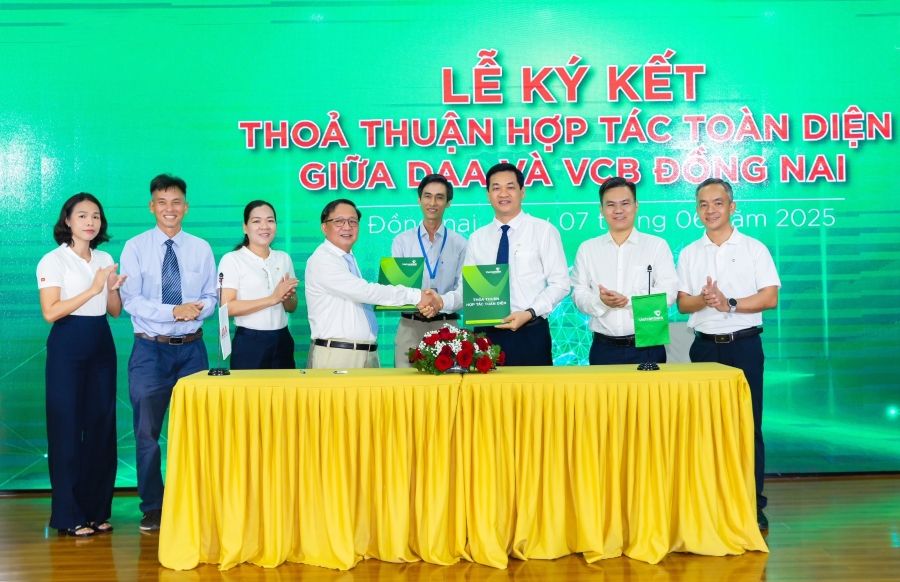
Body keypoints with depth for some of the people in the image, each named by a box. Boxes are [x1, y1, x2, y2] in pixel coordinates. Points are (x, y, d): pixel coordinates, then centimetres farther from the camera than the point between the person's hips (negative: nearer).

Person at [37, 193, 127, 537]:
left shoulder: (105, 259, 12)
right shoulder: (54, 261, -5)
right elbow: (50, 312, -14)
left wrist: (113, 288, -7)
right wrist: (92, 290, -18)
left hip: (102, 346, 5)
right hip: (68, 347, -5)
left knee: (102, 426, 6)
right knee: (67, 428, -1)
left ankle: (96, 510, 17)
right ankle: (68, 516, 8)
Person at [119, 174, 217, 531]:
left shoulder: (201, 249, 6)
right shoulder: (135, 248, -2)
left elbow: (211, 298, 6)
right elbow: (131, 301, -9)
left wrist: (198, 309, -17)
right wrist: (175, 311, -20)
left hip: (192, 348, 2)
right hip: (151, 349, -2)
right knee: (147, 432, 4)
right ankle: (152, 508, 18)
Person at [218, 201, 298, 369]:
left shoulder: (284, 258, 10)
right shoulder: (232, 260, -5)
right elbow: (227, 307, -14)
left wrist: (286, 297, -9)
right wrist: (273, 298, -19)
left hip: (282, 341, 5)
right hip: (249, 343, -5)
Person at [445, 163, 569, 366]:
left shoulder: (544, 231, -1)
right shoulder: (477, 238, 10)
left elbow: (560, 283, -4)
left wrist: (529, 313, -16)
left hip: (530, 335, -3)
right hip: (486, 334, 3)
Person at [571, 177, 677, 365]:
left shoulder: (657, 246, 4)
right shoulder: (587, 249, 10)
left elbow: (668, 291, -6)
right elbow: (579, 295, 4)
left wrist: (628, 299, -18)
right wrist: (600, 301, -18)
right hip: (604, 348, 1)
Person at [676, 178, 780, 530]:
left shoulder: (753, 248, 1)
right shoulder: (689, 254, 10)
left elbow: (770, 297, -5)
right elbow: (682, 303, 7)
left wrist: (730, 304, -16)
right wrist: (703, 300, -14)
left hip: (744, 345, -3)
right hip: (705, 346, 3)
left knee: (748, 425, -1)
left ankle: (753, 505, 5)